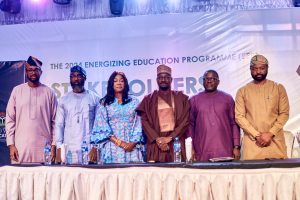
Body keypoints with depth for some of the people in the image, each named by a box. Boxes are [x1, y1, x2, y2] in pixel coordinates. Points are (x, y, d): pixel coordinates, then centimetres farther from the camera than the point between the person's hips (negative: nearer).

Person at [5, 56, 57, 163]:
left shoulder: (49, 92, 5)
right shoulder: (17, 90, 7)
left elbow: (54, 121, 5)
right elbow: (10, 119, 6)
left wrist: (53, 145, 0)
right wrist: (11, 144, -1)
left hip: (43, 147, 0)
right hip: (21, 146, 1)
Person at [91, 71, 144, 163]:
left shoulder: (134, 102, 10)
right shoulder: (104, 103, 7)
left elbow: (138, 124, 5)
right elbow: (102, 126, -1)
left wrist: (133, 143, -10)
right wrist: (120, 143, -10)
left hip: (132, 146, 1)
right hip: (112, 146, -1)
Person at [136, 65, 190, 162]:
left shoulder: (181, 98, 9)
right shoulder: (148, 99, 10)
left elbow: (185, 120, 0)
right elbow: (145, 122, 2)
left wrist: (170, 137, -10)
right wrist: (157, 139, -10)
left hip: (176, 141, 0)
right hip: (156, 142, 0)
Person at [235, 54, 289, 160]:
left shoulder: (278, 88, 8)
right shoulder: (242, 91, 6)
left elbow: (284, 113, 2)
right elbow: (239, 116, -1)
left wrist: (270, 134, -9)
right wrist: (257, 135, -10)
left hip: (275, 140, 1)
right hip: (252, 141, 0)